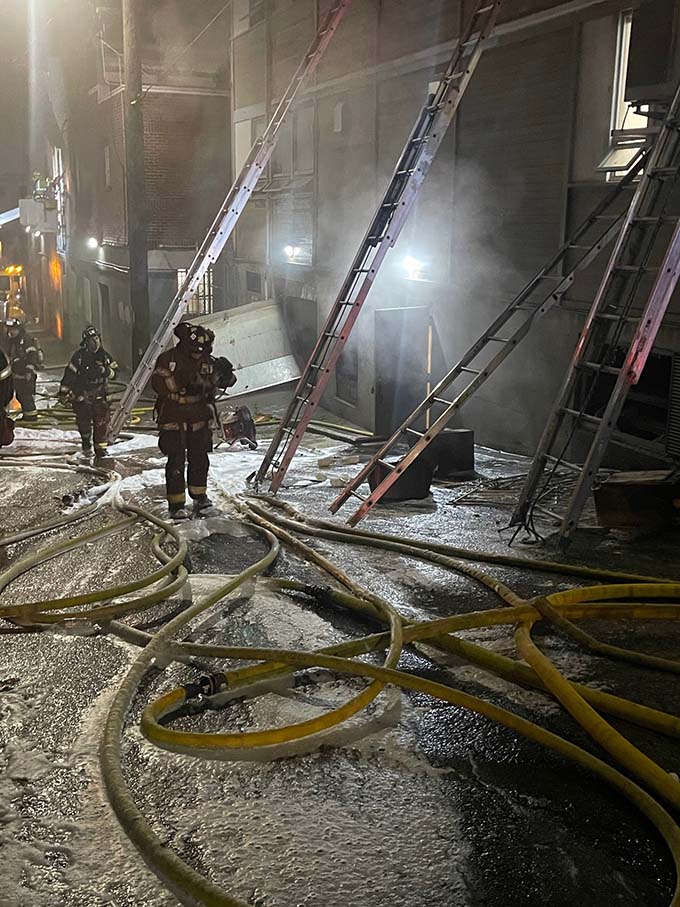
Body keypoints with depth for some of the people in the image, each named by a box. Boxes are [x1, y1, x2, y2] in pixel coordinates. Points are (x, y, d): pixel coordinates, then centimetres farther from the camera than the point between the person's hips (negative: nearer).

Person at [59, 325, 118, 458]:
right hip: (81, 396, -2)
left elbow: (115, 372, 7)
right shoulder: (79, 356, -7)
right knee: (84, 422, 1)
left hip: (99, 396, 2)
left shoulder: (105, 356, 2)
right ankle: (86, 442, 30)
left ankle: (100, 450, 2)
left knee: (101, 423, -6)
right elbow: (69, 374, -6)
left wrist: (105, 371, -15)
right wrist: (63, 392, -10)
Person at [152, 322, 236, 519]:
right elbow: (157, 383, -18)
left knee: (199, 459, 11)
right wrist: (179, 381, -29)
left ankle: (199, 496, 28)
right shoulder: (169, 359, -9)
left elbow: (226, 382, 5)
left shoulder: (207, 361, 3)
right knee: (176, 461, -4)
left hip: (199, 420, 4)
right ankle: (176, 504, 3)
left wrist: (226, 373, -18)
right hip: (173, 419, -4)